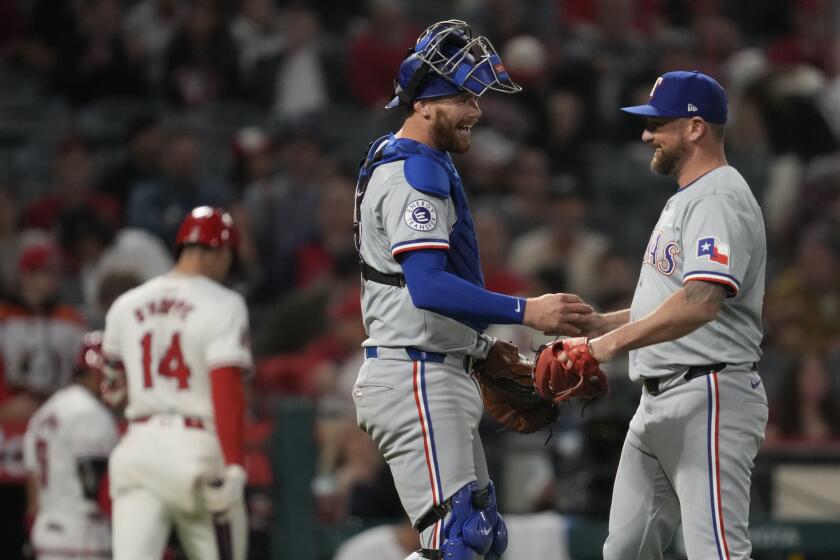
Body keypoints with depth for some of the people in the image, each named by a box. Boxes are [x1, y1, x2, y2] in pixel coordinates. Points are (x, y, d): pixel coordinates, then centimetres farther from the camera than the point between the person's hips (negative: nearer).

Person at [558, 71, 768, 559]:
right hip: (659, 403, 11)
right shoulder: (684, 201, 21)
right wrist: (598, 323, 14)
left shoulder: (720, 198, -13)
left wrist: (613, 343, -31)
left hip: (710, 397, -11)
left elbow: (701, 302, -28)